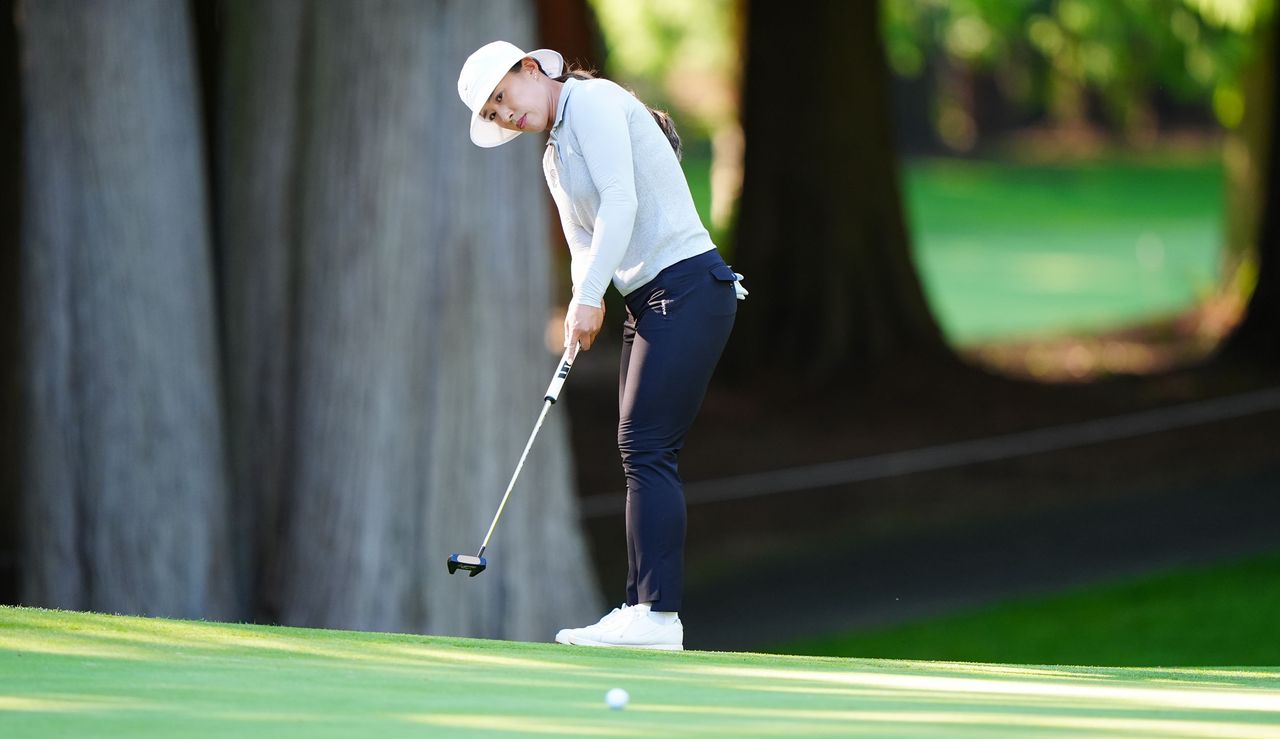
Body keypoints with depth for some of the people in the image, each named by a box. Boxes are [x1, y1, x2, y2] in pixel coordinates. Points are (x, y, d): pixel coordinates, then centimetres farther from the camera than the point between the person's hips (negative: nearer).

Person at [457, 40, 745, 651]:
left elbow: (620, 200, -17)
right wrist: (582, 308, -1)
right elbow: (584, 243, 19)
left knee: (646, 446, -14)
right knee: (642, 453, 6)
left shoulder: (593, 102, -7)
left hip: (686, 286, -10)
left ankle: (657, 612, -17)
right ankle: (641, 612, 5)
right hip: (648, 302, 10)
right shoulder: (555, 157, 21)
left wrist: (590, 296, -19)